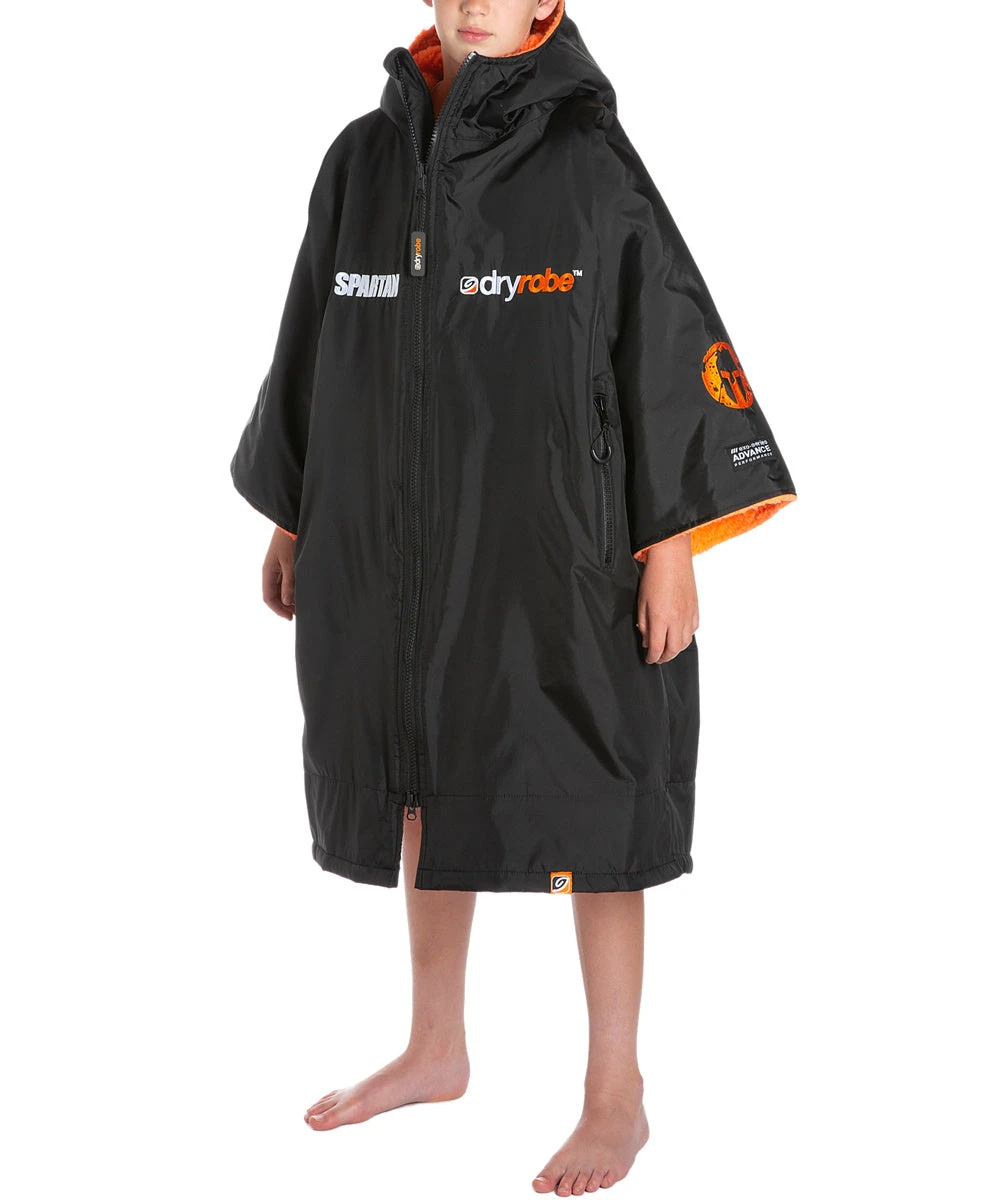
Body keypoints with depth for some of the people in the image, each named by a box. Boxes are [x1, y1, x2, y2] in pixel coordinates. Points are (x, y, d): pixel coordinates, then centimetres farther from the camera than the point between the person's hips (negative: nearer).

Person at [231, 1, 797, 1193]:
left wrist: (674, 543, -11)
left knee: (584, 809, 2)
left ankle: (616, 1095, 16)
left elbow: (674, 344, -8)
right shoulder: (365, 159, 6)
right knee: (427, 788, 16)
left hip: (553, 547, -5)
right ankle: (437, 1049, 34)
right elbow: (314, 346, 13)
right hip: (395, 545, 5)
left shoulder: (588, 159, -7)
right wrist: (291, 518, 14)